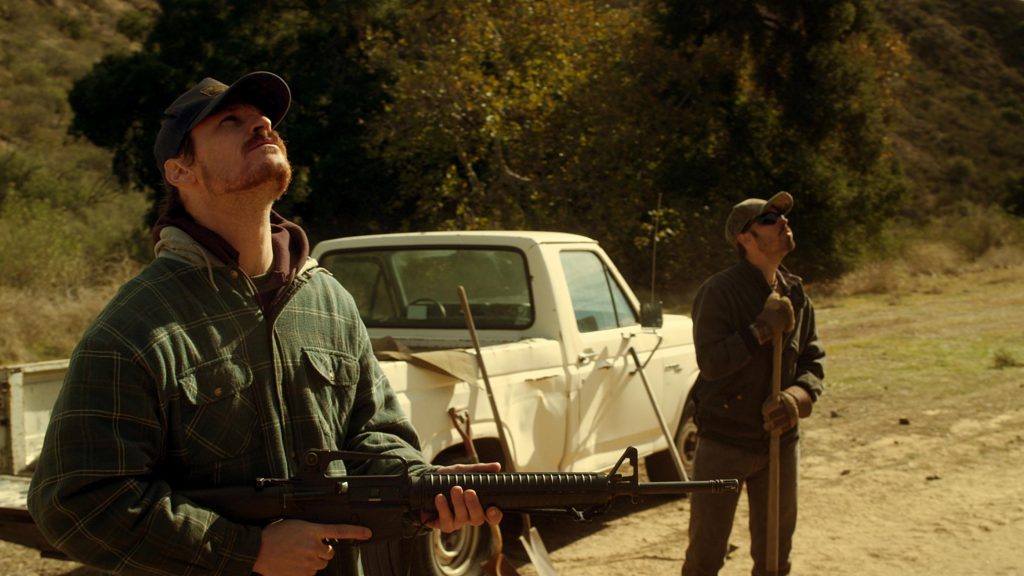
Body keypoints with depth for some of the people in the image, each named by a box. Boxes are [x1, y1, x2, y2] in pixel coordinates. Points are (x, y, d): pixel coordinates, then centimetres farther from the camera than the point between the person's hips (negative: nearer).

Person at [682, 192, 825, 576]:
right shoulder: (718, 292, -14)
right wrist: (763, 329, -25)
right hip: (723, 443, -5)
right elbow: (711, 362, -23)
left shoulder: (795, 293, 5)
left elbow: (813, 359, 6)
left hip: (780, 441, 6)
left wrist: (798, 396, -14)